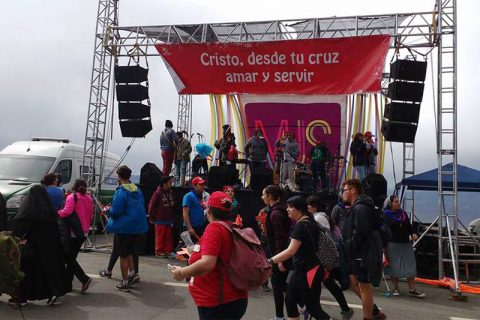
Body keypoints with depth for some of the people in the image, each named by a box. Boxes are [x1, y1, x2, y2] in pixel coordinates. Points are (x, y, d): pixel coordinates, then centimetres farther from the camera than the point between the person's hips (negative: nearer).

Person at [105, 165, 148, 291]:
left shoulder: (121, 191, -15)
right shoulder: (137, 190, 5)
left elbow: (115, 211, -19)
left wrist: (108, 211, 4)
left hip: (124, 228, -6)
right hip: (138, 227, 6)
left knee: (123, 255, 7)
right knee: (130, 251, 25)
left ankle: (125, 283, 15)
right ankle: (131, 272, 20)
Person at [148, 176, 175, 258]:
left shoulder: (171, 192, 8)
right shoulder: (158, 193, -11)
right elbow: (152, 205, -8)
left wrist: (172, 217, 15)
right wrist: (151, 217, -5)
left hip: (169, 219, 6)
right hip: (160, 220, -6)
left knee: (169, 236, 8)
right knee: (160, 236, 2)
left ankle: (168, 251, 16)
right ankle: (159, 252, 11)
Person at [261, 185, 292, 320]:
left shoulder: (275, 213, -19)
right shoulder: (279, 210, 10)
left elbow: (280, 237, -22)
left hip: (280, 254, -9)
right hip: (282, 254, 9)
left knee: (277, 283, 3)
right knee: (281, 283, 17)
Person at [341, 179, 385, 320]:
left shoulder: (360, 208, -18)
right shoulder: (357, 206, 15)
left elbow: (359, 233, -24)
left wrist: (348, 249, -17)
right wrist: (348, 248, 12)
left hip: (364, 252, -10)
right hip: (361, 252, 10)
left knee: (364, 286, 1)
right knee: (353, 282, 17)